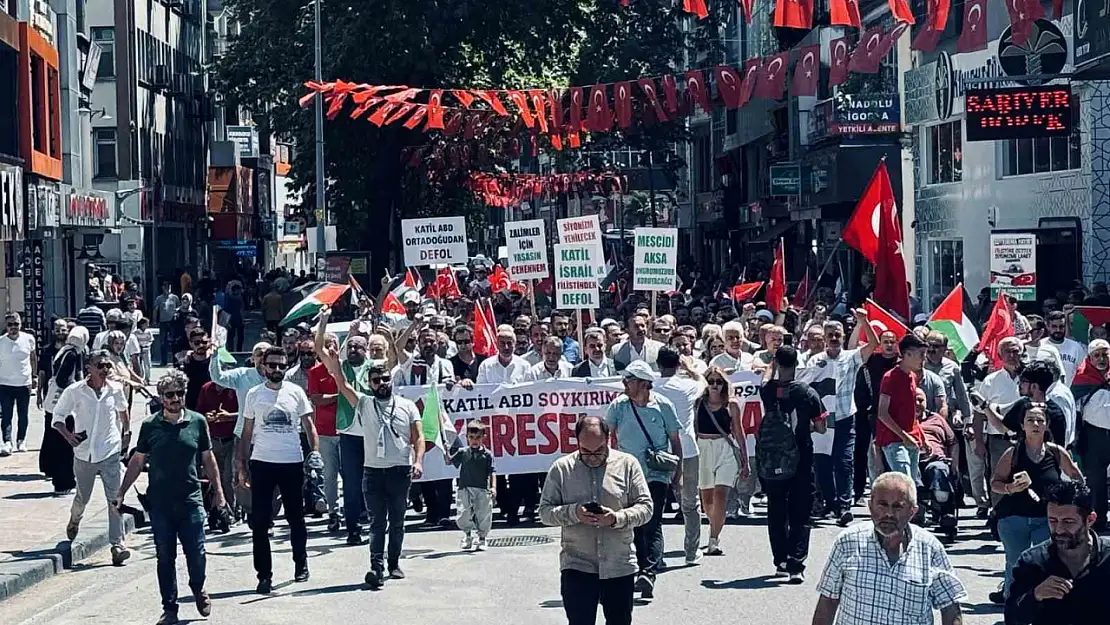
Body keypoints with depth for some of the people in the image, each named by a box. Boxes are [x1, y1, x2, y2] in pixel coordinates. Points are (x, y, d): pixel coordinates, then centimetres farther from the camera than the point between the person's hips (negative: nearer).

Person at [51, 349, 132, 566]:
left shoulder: (115, 389, -2)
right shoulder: (74, 391, -9)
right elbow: (58, 417, -1)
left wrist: (126, 431, 21)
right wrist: (68, 435, -17)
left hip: (110, 452, 0)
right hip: (84, 452, 0)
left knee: (115, 499, -10)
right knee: (82, 497, 16)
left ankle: (117, 544, -10)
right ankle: (74, 521, 50)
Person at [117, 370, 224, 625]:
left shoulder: (198, 422, 2)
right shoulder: (150, 426, 1)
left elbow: (208, 458, 11)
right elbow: (137, 461, 8)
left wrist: (218, 490, 9)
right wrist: (121, 492, 7)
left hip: (191, 499, 0)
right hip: (160, 502, 0)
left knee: (196, 553, -2)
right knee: (165, 558, 5)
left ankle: (198, 590, 27)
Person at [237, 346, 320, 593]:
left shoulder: (296, 392, 2)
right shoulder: (254, 395, 3)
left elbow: (308, 425, 5)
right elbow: (247, 432, 7)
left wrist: (315, 451, -12)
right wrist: (241, 465, 2)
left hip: (292, 462, 0)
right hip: (262, 463, 0)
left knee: (296, 517, 11)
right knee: (260, 522, -1)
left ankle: (301, 563, 31)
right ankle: (264, 575, 4)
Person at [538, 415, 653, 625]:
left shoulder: (627, 464, 0)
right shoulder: (561, 468, 1)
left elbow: (646, 507, 0)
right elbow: (545, 512, 1)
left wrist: (617, 518, -19)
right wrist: (573, 513, -18)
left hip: (619, 566, 1)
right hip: (576, 566, -1)